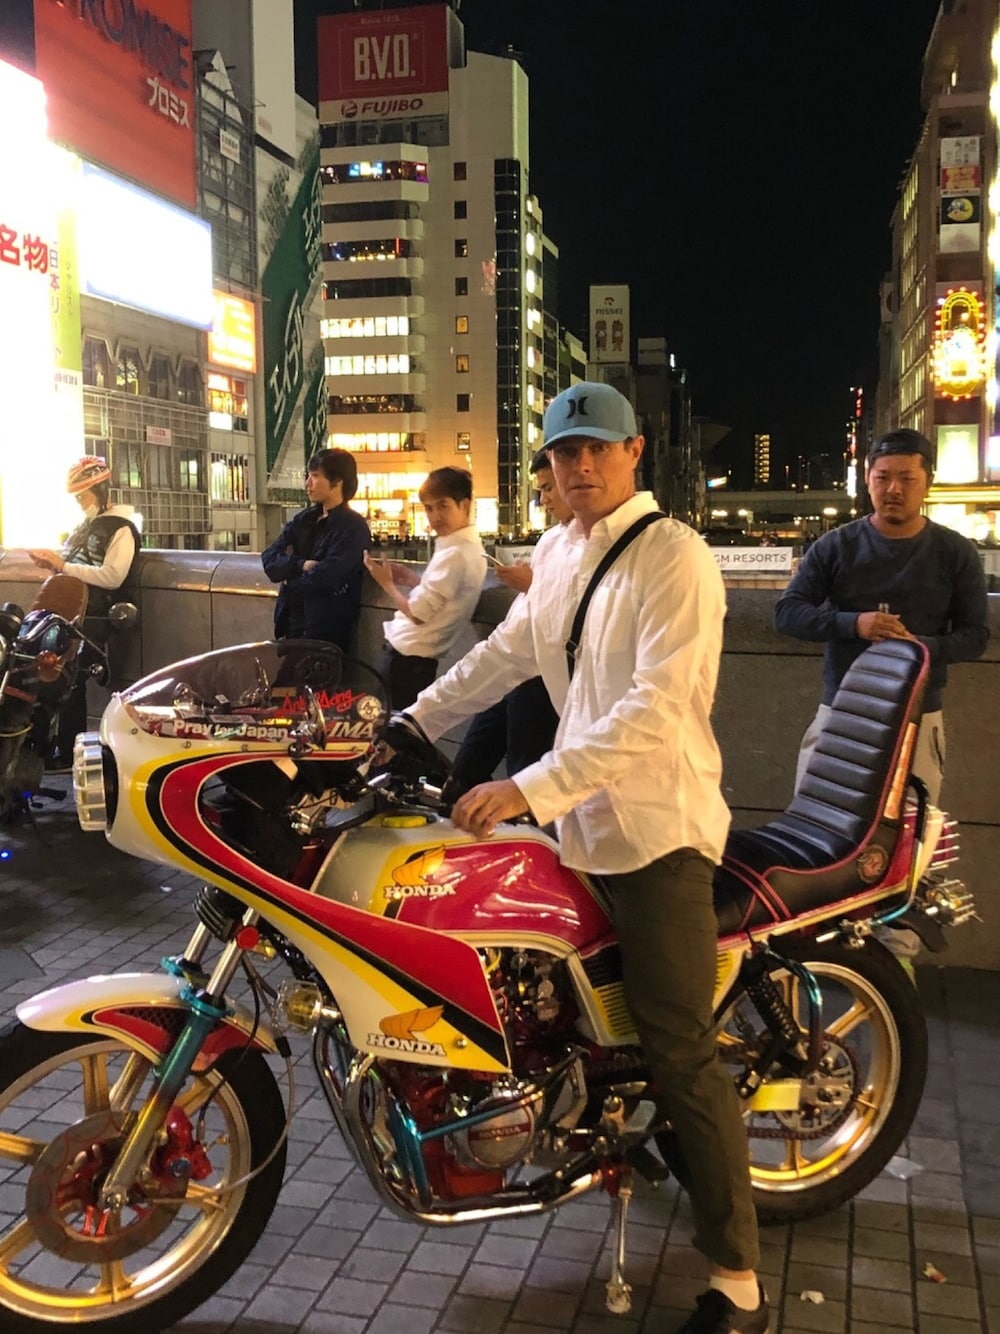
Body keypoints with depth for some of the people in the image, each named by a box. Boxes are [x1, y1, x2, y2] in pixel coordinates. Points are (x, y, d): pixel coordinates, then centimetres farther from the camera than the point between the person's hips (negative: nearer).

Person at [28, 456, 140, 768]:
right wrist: (52, 563, 3)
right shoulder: (86, 525, 20)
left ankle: (68, 754, 1)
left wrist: (63, 566, -18)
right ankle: (52, 744, 16)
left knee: (72, 682, -7)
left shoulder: (121, 529, -7)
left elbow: (111, 577, -19)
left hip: (92, 619, -8)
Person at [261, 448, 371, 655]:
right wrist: (301, 565, -16)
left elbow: (324, 578, -21)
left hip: (326, 630, -7)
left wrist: (290, 579, -2)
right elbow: (269, 558, 2)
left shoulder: (353, 528, -12)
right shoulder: (303, 519, 11)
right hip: (292, 621, 7)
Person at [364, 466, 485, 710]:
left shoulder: (454, 554, -23)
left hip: (405, 655, -10)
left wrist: (387, 583, -6)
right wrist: (413, 579, 6)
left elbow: (419, 612, -21)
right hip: (417, 656, 10)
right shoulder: (469, 546, 8)